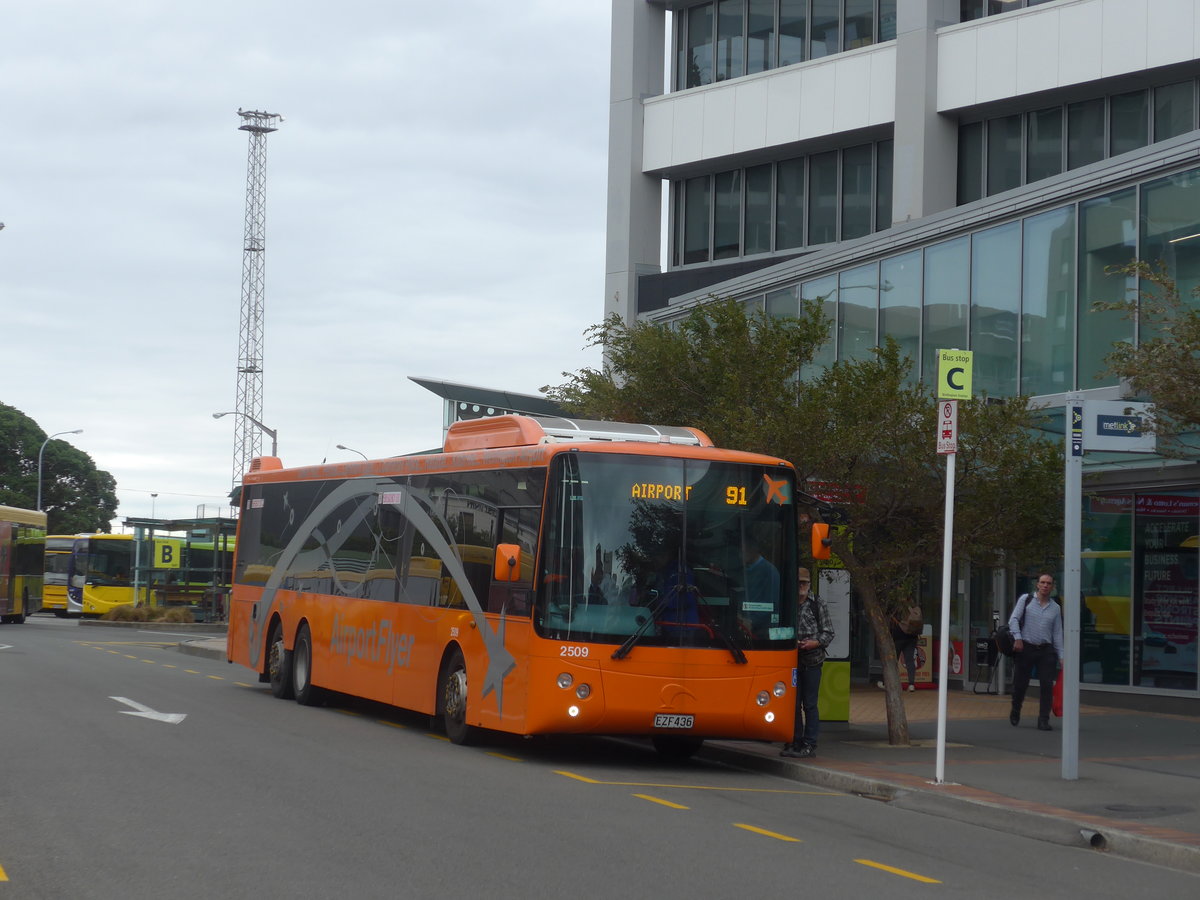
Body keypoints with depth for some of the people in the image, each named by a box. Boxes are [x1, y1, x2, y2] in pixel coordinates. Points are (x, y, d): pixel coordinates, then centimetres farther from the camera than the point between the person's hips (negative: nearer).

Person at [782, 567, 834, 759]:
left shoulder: (818, 605, 4)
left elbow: (828, 632, 5)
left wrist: (815, 642, -12)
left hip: (812, 661, -2)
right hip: (791, 661, 2)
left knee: (809, 704, -2)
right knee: (792, 703, 6)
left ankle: (809, 744, 2)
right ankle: (794, 742, 14)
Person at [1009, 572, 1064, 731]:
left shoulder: (1055, 608, 12)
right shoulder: (1026, 600, 4)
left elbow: (1057, 633, 13)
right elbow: (1013, 619, -3)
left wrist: (1061, 656, 8)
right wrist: (1018, 638, -18)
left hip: (1046, 650, 2)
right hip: (1025, 648, -2)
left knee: (1047, 685, -8)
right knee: (1020, 684, 4)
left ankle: (1043, 720, -3)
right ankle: (1015, 713, 30)